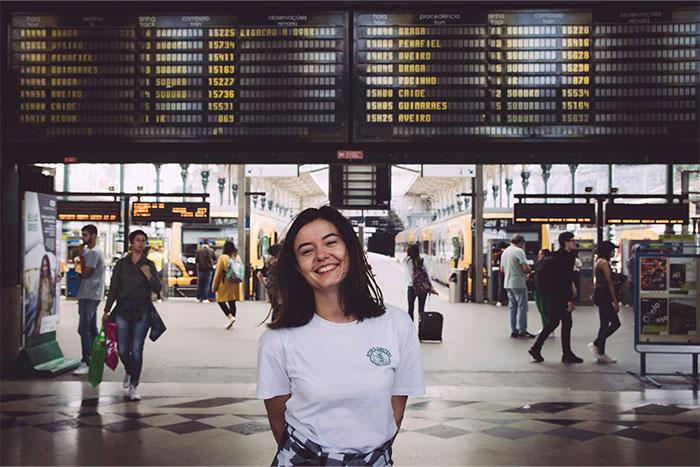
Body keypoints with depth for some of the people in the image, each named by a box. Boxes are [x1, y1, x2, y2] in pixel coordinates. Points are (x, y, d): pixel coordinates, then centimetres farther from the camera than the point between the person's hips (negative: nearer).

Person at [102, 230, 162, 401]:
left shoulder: (149, 265, 4)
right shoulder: (121, 264, 5)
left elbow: (157, 288, -1)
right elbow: (113, 288, 7)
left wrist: (148, 276, -19)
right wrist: (107, 311, 5)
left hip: (142, 310, -1)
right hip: (123, 309, 1)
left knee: (136, 349, -6)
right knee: (122, 349, 1)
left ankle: (133, 386, 3)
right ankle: (130, 371, 34)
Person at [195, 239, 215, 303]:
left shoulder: (198, 250, -6)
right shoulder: (211, 251, -4)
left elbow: (196, 259, -5)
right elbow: (215, 258, 9)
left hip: (200, 268, 0)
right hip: (208, 269, 0)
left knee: (200, 284, 10)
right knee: (206, 284, 3)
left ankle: (198, 298, 13)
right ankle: (205, 298, -1)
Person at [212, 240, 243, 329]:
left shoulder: (222, 258, -10)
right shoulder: (238, 257, 5)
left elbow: (218, 273, -7)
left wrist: (214, 286, -1)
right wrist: (240, 284, 21)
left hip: (225, 284, -5)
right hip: (235, 284, 5)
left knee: (221, 301, 5)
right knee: (232, 302, 10)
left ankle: (230, 317, -13)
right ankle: (231, 322, 11)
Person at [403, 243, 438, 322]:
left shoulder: (406, 261, -7)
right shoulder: (422, 261, -1)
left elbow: (406, 274, -5)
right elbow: (428, 275, -1)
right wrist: (432, 288, 2)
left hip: (412, 287, -2)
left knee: (410, 309, 10)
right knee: (421, 309, 8)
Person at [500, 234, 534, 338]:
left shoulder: (505, 252, 12)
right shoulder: (519, 251, -13)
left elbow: (502, 269, 19)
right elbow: (526, 268, -19)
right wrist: (529, 269, 2)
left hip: (507, 283, 8)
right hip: (518, 283, -8)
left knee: (513, 307, 12)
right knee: (522, 307, -2)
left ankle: (514, 330, 13)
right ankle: (522, 331, -2)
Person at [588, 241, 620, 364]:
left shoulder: (598, 261, 18)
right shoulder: (604, 262, -12)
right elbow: (609, 282, -14)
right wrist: (615, 301, -12)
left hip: (598, 293, 10)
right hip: (603, 294, -10)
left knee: (604, 324, 10)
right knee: (615, 323, -7)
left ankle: (601, 353, 10)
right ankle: (595, 344, -7)